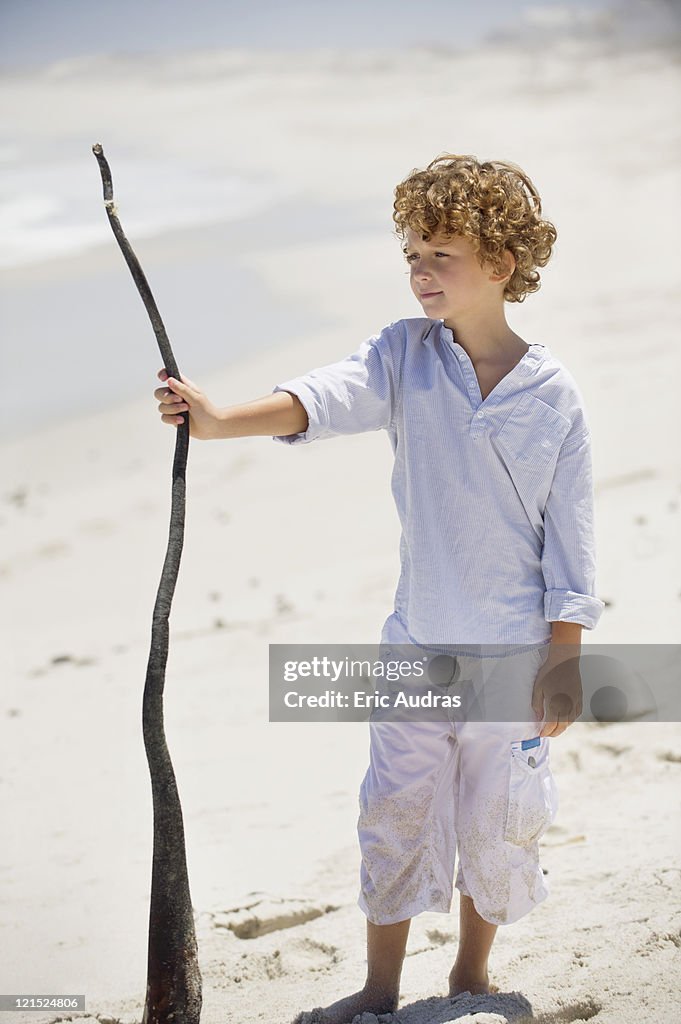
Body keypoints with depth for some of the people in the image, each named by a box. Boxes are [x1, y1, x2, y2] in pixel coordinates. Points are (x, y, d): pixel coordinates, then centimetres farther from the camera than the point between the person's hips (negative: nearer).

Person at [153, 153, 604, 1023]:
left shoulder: (553, 396, -8)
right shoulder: (406, 356, -4)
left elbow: (569, 539, -4)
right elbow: (324, 397, -22)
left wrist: (565, 661, -5)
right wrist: (218, 420, -40)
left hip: (514, 656, -1)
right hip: (416, 644, 1)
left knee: (495, 824, 11)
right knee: (394, 817, 7)